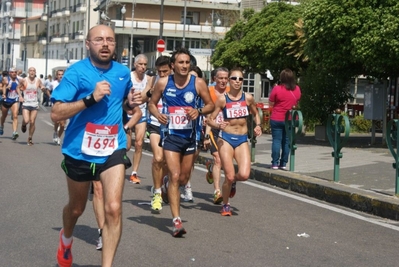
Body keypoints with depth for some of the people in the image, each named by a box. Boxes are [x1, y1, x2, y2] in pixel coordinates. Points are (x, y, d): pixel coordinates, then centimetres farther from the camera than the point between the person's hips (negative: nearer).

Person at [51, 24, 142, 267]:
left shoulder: (123, 73, 2)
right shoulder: (76, 71, -12)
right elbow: (56, 113, -19)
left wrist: (132, 103, -2)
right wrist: (91, 98, -28)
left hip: (113, 149, 2)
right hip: (79, 151, -2)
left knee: (113, 208, -16)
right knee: (77, 208, 19)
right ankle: (66, 240, 52)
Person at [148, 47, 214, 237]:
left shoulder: (198, 83, -4)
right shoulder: (163, 83, -4)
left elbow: (210, 105, 3)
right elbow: (152, 103, 7)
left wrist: (198, 111, -18)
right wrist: (157, 114, -15)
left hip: (190, 136, 3)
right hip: (170, 135, -2)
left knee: (183, 179, 15)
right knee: (175, 176, -13)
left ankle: (167, 182, 52)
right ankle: (177, 221, -11)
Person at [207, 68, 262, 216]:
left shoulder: (248, 98, 2)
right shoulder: (222, 99, -4)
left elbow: (256, 114, 20)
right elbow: (210, 120, 0)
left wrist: (258, 126, 1)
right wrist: (219, 125, -21)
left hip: (242, 140, 2)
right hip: (226, 138, -2)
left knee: (244, 175, -16)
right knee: (229, 176, -7)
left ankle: (232, 181, 22)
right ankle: (225, 205, 19)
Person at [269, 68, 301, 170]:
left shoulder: (277, 89, -12)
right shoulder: (297, 89, 0)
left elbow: (271, 103, -3)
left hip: (277, 119, -3)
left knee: (276, 140, 2)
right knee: (286, 141, 9)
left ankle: (275, 163, 0)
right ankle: (283, 164, 12)